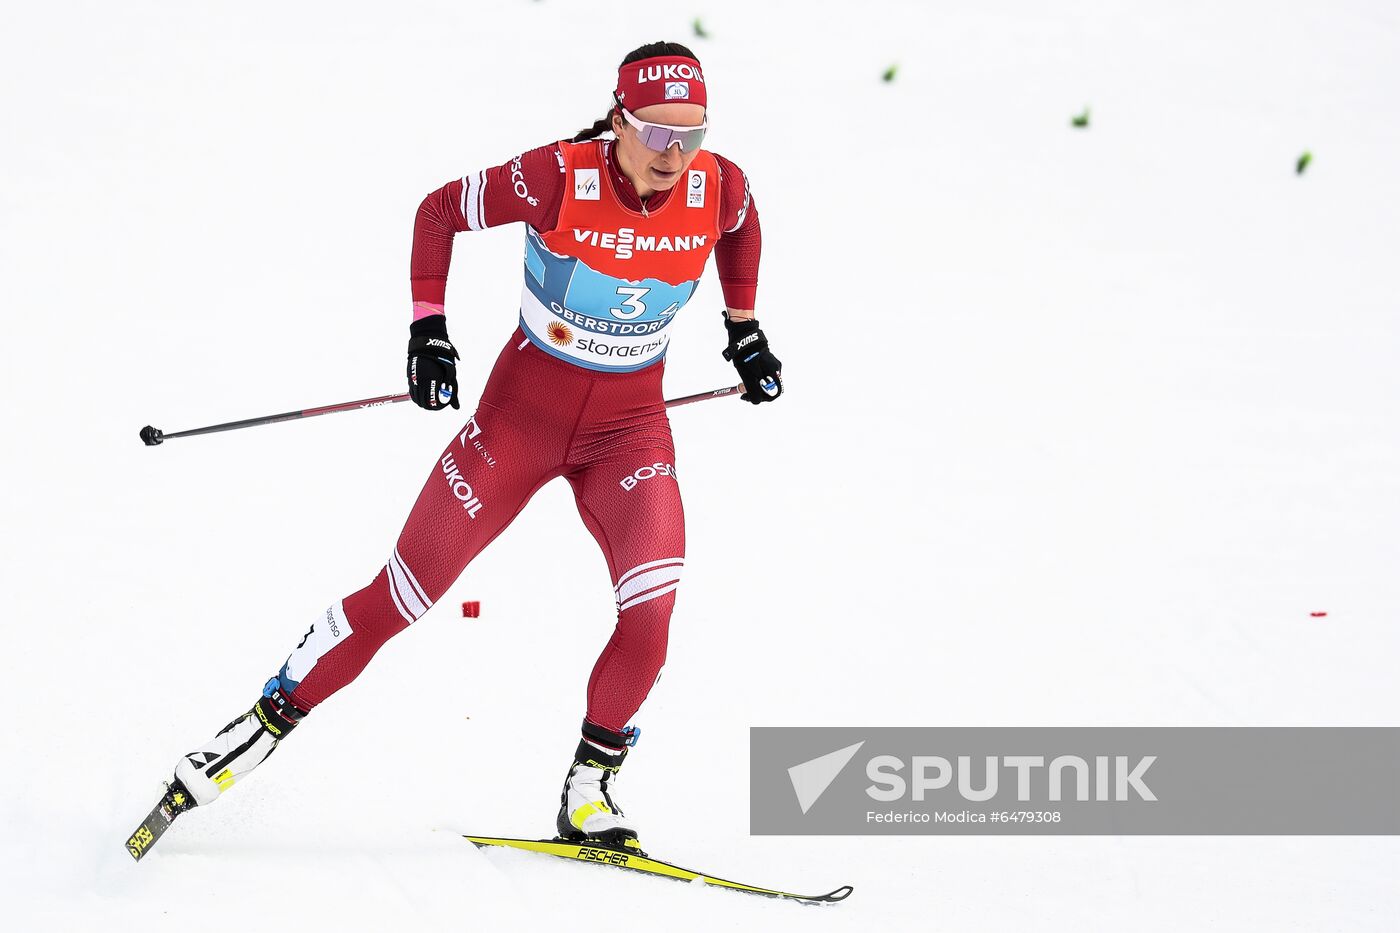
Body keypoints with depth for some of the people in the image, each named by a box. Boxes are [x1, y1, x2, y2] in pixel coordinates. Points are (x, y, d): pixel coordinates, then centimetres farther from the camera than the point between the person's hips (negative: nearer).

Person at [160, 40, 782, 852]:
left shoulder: (719, 188, -13)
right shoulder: (559, 178, -23)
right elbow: (441, 211, -8)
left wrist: (744, 328, 16)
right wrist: (427, 328, -14)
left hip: (629, 426, 2)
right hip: (523, 409, -2)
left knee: (653, 603, -20)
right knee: (405, 594, 0)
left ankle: (590, 790, -2)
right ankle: (269, 722, 18)